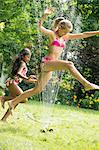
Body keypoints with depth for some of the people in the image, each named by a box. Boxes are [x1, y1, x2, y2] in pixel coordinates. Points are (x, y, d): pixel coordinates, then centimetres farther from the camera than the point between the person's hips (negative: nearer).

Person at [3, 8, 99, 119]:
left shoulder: (66, 37, 16)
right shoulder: (51, 34, -2)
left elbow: (83, 35, 14)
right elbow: (40, 27, -16)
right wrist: (45, 15, -32)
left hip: (50, 68, 8)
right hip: (47, 63, -8)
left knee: (37, 89, 10)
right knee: (69, 64, -29)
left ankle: (14, 102, 17)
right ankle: (86, 84, -32)